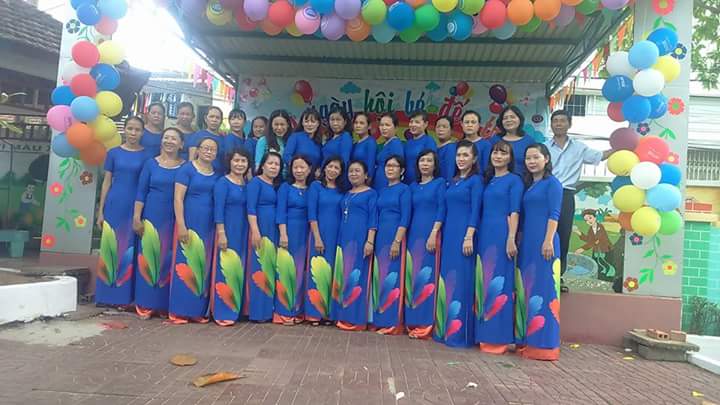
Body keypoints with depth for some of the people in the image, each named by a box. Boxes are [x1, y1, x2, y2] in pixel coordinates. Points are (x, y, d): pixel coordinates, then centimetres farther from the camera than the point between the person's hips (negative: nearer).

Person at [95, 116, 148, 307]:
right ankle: (107, 294, 13)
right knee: (109, 248, 4)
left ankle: (125, 295, 11)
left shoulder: (146, 155, 2)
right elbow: (106, 182, 6)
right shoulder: (114, 152, 5)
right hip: (114, 206, 1)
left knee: (128, 250, 4)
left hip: (134, 207, -1)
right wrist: (100, 211, 2)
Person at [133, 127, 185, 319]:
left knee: (168, 260, 4)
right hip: (151, 217, 0)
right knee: (148, 257, 2)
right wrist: (136, 217, -5)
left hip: (174, 220, 0)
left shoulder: (185, 167, 4)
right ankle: (145, 304, 11)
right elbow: (141, 192, 3)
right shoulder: (151, 163, 5)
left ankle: (164, 305, 14)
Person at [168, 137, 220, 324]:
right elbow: (178, 198, -8)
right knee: (185, 265, -3)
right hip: (189, 223, -5)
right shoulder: (187, 169, -2)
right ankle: (179, 311, 5)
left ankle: (198, 310, 15)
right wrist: (181, 225, -16)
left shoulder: (217, 175, 12)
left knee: (204, 268, 7)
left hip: (209, 226, 5)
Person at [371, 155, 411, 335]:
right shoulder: (382, 191, 16)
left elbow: (405, 218, -10)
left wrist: (397, 241, -19)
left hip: (395, 237, -6)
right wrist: (372, 240, 8)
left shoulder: (404, 189, -2)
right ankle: (379, 319, 16)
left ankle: (392, 322, 2)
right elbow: (377, 217, 15)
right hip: (380, 238, 6)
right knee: (379, 278, 8)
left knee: (392, 278, -5)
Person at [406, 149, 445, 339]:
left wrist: (433, 234, -17)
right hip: (413, 234, 5)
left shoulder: (439, 183, 4)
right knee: (412, 277, 4)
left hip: (430, 233, -5)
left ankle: (425, 324, -2)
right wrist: (406, 236, 6)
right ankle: (413, 322, 11)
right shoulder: (414, 186, 17)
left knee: (427, 277, -6)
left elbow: (441, 209, -6)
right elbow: (410, 212, 15)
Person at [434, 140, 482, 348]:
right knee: (447, 280, 8)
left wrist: (469, 237, -18)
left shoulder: (475, 180, -2)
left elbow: (475, 210, -10)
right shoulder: (452, 182, 17)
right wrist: (440, 235, 14)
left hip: (464, 235, -7)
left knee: (461, 280, -6)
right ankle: (445, 329, 16)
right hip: (448, 235, 7)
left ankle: (460, 332, 0)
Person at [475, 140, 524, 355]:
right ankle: (485, 334, 16)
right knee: (484, 283, 8)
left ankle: (499, 336, 1)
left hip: (502, 236, -6)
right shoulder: (488, 180, 18)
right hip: (485, 236, 7)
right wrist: (477, 237, 11)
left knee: (499, 284, -6)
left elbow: (514, 211, -8)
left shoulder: (514, 180, 0)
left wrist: (511, 239, -17)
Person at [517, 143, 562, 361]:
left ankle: (544, 344, -1)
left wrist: (548, 241, -18)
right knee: (526, 290, 9)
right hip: (527, 244, 8)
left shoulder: (552, 183, -2)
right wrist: (519, 241, 15)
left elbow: (554, 214, -10)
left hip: (543, 243, -8)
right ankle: (527, 340, 17)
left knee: (543, 290, -6)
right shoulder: (528, 185, 19)